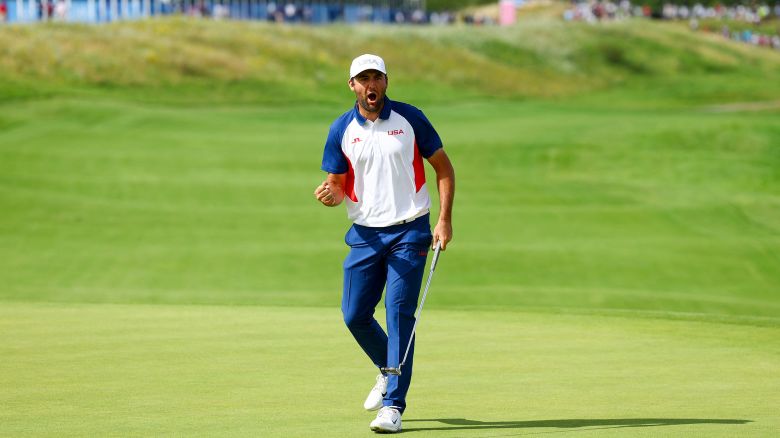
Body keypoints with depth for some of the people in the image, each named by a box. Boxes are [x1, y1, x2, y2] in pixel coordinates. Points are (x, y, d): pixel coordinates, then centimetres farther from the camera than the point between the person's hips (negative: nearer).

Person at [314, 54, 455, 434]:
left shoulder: (410, 118, -2)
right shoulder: (341, 130, 3)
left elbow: (443, 166, 4)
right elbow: (338, 184, 7)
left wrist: (445, 220, -6)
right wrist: (329, 195, -19)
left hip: (410, 232, -3)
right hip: (365, 234, 3)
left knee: (399, 312, -11)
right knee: (354, 314, 2)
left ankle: (394, 405, -10)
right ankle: (388, 370, 32)